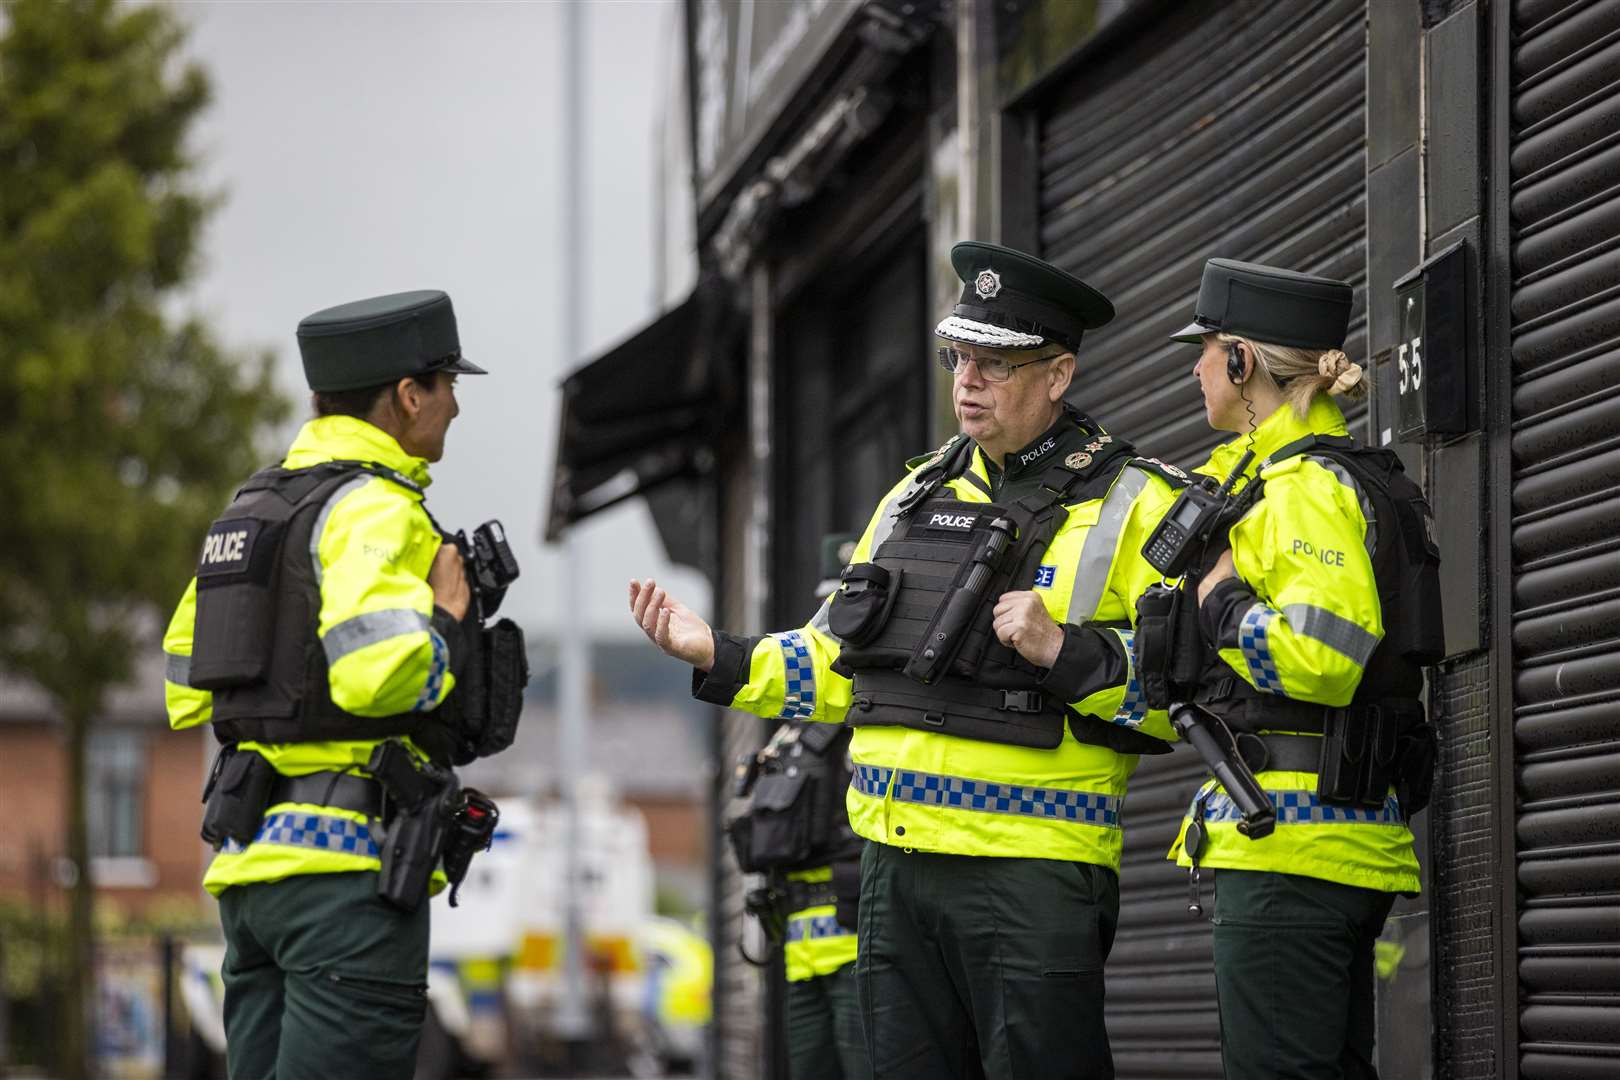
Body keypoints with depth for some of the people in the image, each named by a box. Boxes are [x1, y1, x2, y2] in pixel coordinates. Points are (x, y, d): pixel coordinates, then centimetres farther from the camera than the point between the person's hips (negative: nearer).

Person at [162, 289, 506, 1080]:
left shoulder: (253, 505, 19)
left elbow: (185, 693, 21)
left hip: (250, 858, 9)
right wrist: (446, 624, -7)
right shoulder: (375, 509, -9)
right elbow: (374, 674, -26)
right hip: (348, 863, -9)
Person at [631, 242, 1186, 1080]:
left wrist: (1068, 652, -23)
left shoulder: (1132, 506, -4)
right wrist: (720, 659, 13)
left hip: (1034, 875, -7)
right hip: (898, 865, 7)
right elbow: (838, 660, 25)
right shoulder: (916, 497, 17)